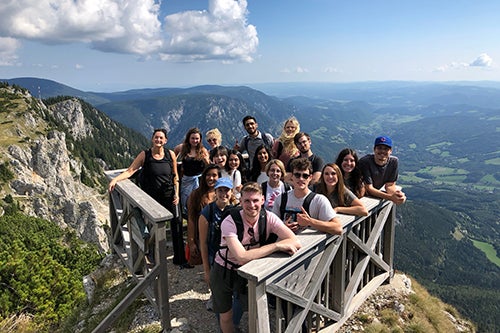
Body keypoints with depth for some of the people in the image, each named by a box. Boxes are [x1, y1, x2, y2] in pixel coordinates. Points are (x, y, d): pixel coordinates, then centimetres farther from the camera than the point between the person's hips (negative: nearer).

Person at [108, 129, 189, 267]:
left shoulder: (170, 154, 0)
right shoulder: (145, 155, -5)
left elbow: (175, 176, 7)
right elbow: (130, 171, -9)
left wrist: (177, 193, 2)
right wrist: (115, 179, -23)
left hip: (169, 195, 2)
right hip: (152, 197, -1)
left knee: (176, 223, -2)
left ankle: (180, 259, 11)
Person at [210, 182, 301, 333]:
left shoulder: (268, 217, -18)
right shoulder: (230, 222, -29)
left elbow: (295, 243, -25)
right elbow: (242, 257, -39)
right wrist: (276, 245, -35)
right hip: (224, 272, -2)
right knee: (226, 316, 13)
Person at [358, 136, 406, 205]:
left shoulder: (393, 161, -12)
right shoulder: (365, 161, -26)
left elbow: (390, 185, -9)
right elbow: (369, 188, -27)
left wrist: (396, 193, -33)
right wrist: (390, 197, -40)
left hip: (378, 193, 5)